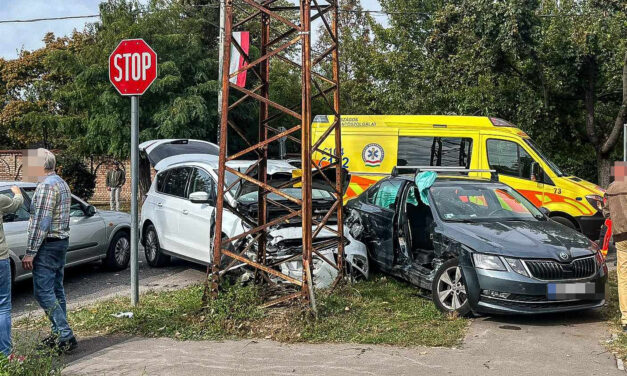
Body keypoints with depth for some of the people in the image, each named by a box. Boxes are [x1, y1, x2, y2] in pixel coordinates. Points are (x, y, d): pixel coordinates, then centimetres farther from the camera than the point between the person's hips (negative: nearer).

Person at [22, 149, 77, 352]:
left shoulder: (46, 186, -17)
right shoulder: (62, 183, 15)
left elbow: (41, 222, -21)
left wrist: (30, 252, -19)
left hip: (48, 244, -10)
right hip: (62, 242, 10)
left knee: (43, 292, -9)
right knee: (56, 290, 13)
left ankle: (65, 335, -12)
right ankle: (60, 333, 18)